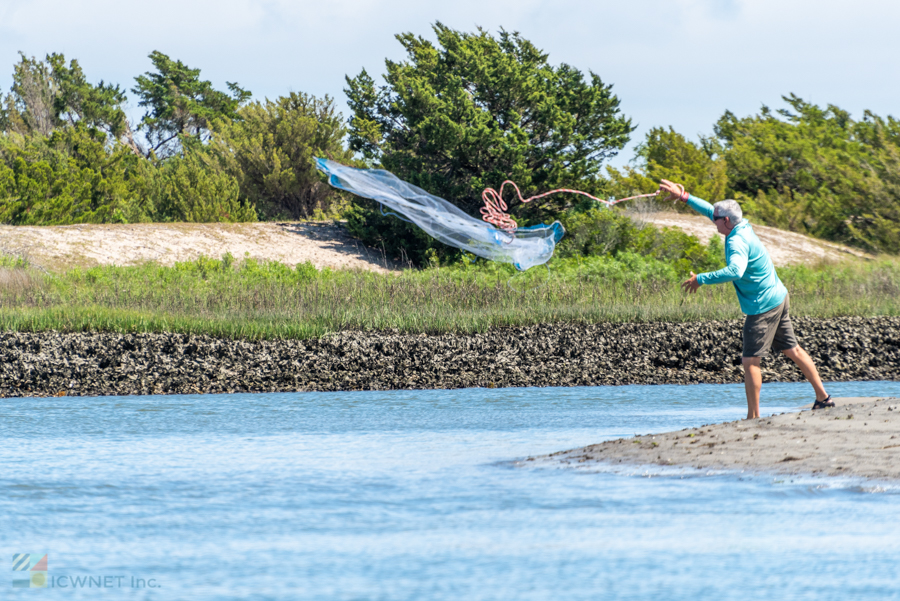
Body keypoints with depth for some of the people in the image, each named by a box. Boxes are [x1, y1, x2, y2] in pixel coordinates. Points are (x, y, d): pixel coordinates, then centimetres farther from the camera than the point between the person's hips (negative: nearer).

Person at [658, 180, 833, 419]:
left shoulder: (737, 241, -22)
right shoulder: (743, 227, 6)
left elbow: (735, 271, -41)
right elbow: (711, 211, 21)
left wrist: (701, 279, -37)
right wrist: (684, 197, 24)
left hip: (763, 307, -10)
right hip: (778, 298, 10)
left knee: (750, 361, -6)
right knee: (792, 350, 18)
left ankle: (754, 417, -6)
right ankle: (823, 397, 24)